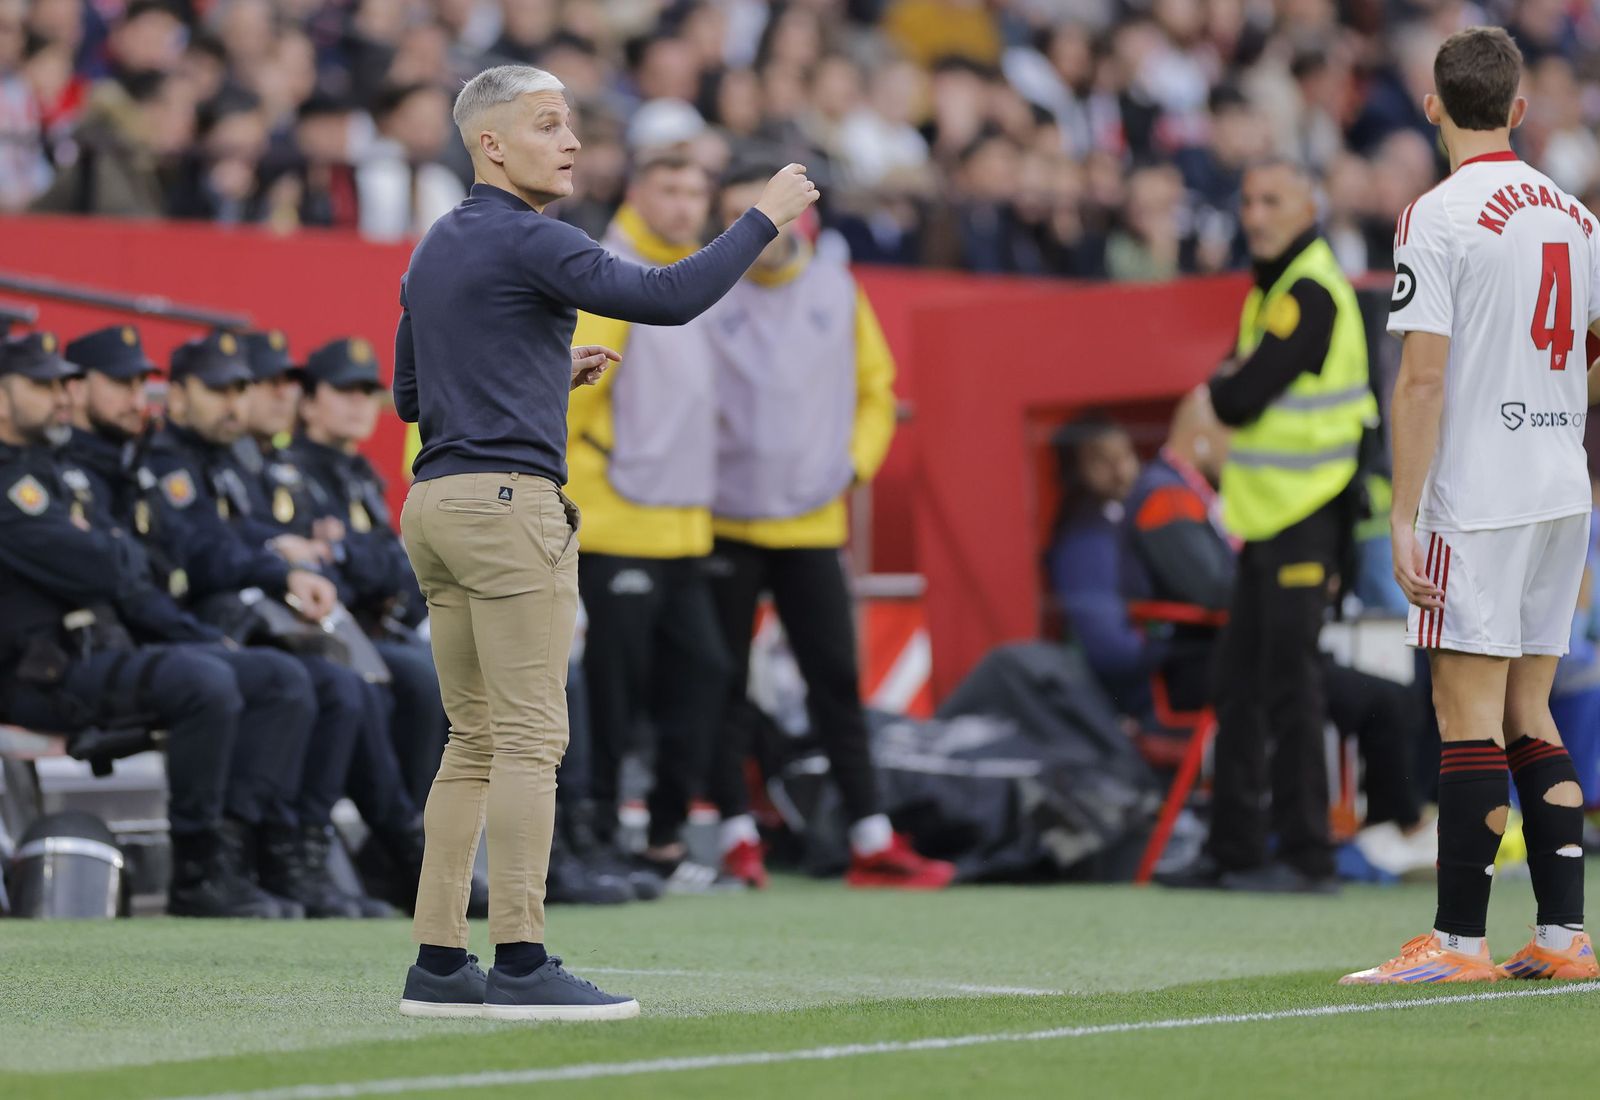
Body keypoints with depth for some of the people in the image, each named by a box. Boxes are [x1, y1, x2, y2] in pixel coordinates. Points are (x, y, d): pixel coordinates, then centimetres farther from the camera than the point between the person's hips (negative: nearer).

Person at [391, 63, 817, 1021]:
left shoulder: (434, 252, 18)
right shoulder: (527, 241, -10)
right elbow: (667, 298, -18)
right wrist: (766, 218, -8)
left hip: (438, 508, 9)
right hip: (509, 502, -9)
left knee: (475, 742, 9)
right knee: (530, 737, -9)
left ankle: (439, 964, 6)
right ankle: (521, 964, -12)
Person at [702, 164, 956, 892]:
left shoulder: (836, 289, 6)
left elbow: (875, 387, 15)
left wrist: (856, 463, 3)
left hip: (812, 524, 2)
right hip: (724, 523, -2)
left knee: (837, 681, 1)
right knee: (724, 685, 1)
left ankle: (873, 842, 2)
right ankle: (738, 837, 8)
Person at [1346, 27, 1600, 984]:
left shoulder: (1438, 217, -10)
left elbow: (1423, 376, -15)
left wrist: (1404, 519, -13)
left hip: (1476, 504, -7)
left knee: (1470, 719, -4)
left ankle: (1459, 941, -3)